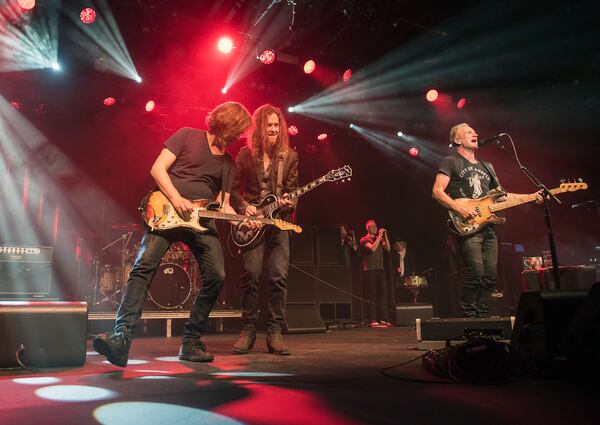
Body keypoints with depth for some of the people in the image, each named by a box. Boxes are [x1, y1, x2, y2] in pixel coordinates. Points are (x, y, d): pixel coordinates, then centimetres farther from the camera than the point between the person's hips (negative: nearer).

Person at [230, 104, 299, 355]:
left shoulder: (290, 156, 7)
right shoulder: (246, 154, 5)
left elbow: (292, 189, 6)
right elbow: (234, 188, 6)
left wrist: (289, 202, -16)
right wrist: (244, 207, -10)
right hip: (252, 222, -1)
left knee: (279, 277, -6)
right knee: (250, 274, -8)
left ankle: (275, 333, 2)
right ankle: (248, 331, 4)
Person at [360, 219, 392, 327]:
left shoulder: (379, 239, 17)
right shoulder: (364, 239, -2)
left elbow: (388, 248, 2)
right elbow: (372, 248, -19)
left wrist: (385, 236, -4)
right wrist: (380, 236, -15)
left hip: (380, 269, 6)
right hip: (369, 270, -6)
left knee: (383, 294, 3)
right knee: (371, 295, -4)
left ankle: (383, 319, 8)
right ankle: (372, 321, -2)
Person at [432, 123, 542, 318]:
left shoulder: (487, 167, 27)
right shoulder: (451, 162, 4)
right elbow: (437, 192, -7)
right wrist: (460, 209, -18)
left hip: (488, 226, 7)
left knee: (490, 275, 3)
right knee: (475, 272, -17)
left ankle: (482, 316, 12)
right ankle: (468, 316, -5)